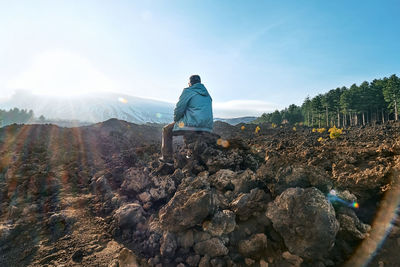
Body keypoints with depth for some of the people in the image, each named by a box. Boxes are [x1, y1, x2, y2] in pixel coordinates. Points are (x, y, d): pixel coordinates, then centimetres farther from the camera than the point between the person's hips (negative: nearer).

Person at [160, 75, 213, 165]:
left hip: (193, 125, -7)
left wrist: (175, 121, 13)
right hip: (207, 128, 8)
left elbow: (179, 108, -6)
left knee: (167, 130, 13)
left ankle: (167, 158, 10)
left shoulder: (188, 91, -1)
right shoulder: (207, 95, 21)